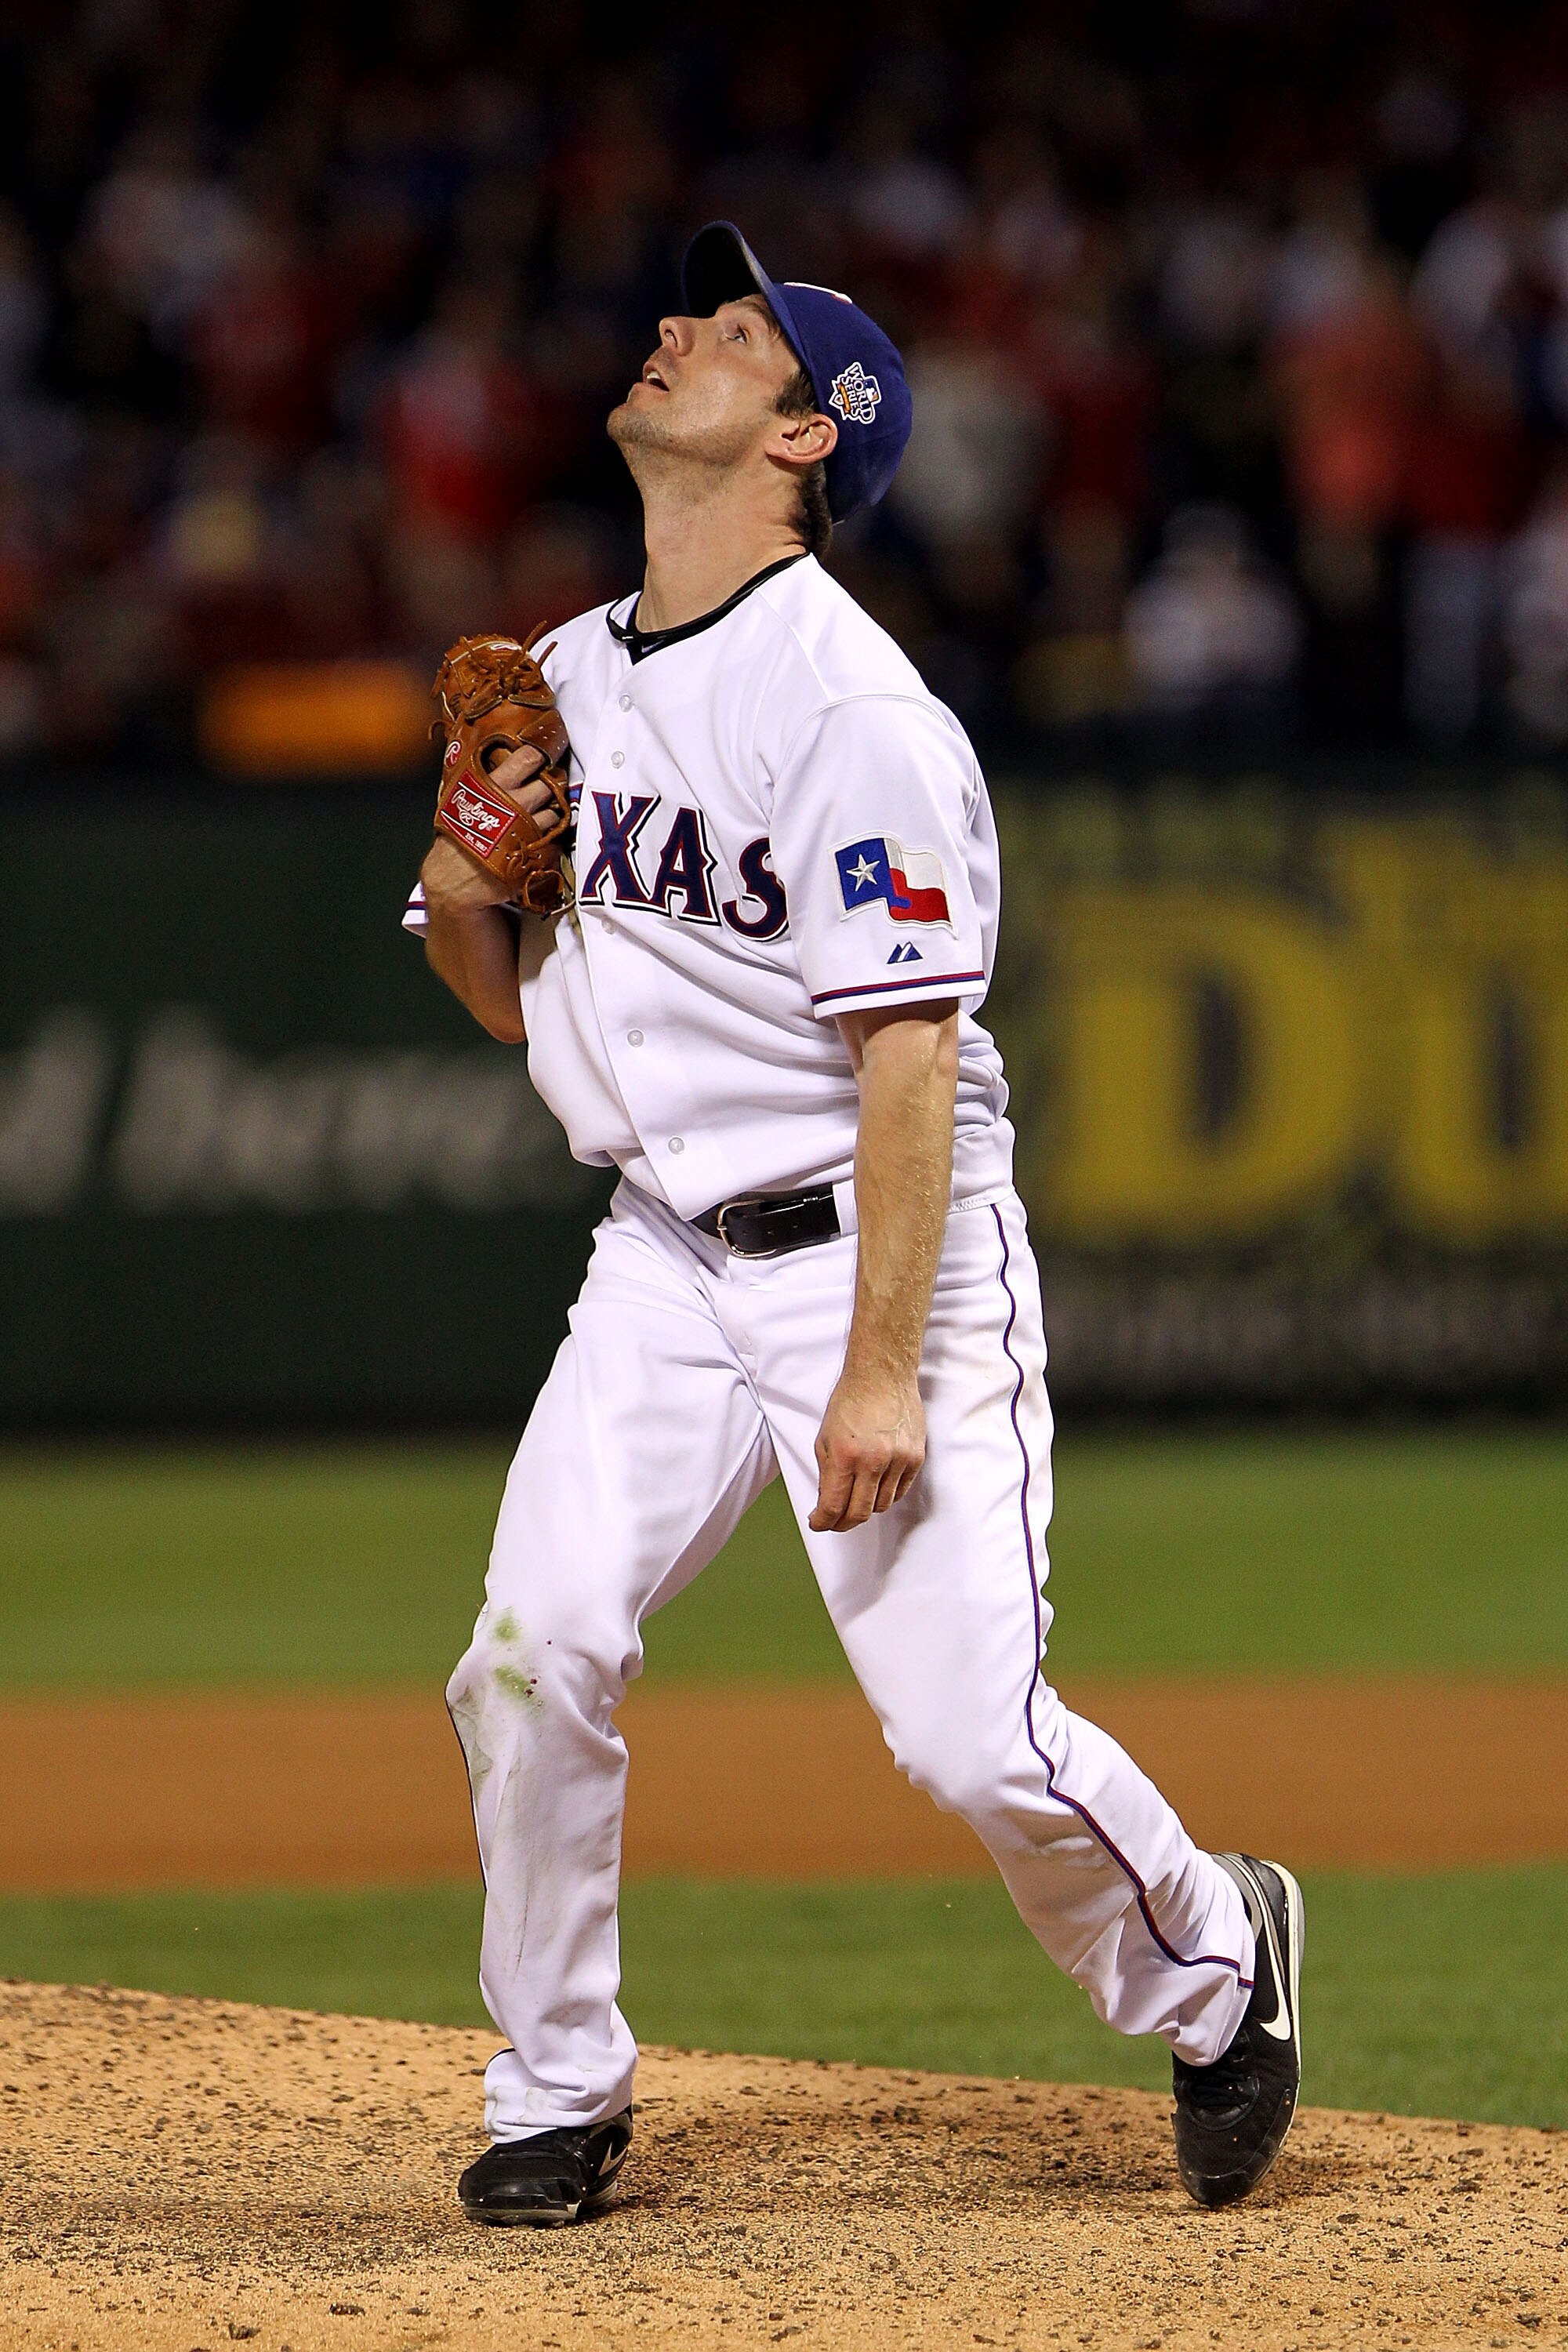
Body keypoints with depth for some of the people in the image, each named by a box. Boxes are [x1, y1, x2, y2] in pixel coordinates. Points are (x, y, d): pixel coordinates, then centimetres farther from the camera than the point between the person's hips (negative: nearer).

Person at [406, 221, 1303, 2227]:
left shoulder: (845, 703, -17)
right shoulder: (567, 684, 8)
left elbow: (909, 1046, -20)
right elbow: (514, 1000, 18)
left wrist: (883, 1371, -25)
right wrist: (462, 881, -5)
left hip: (885, 1245, -6)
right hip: (669, 1255, 6)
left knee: (972, 1734, -11)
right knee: (533, 1651, -11)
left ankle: (1208, 1963, 18)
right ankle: (555, 2097, 5)